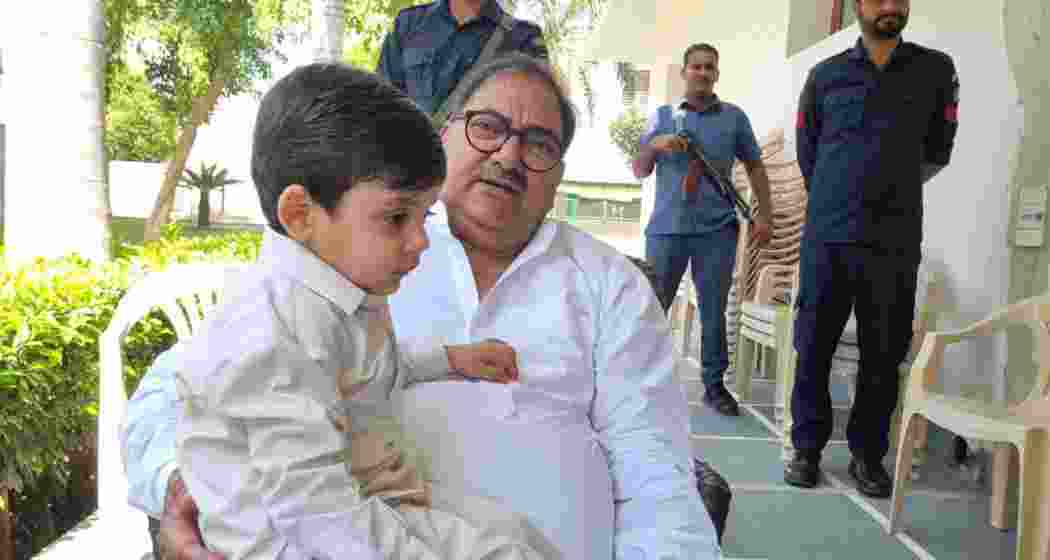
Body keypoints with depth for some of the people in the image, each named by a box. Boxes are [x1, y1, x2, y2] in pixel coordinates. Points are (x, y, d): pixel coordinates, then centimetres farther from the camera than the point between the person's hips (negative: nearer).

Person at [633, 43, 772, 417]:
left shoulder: (734, 117, 10)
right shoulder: (663, 116, 12)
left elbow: (755, 167, 15)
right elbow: (639, 171, 12)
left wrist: (764, 215, 6)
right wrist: (654, 145, -7)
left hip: (717, 229, 0)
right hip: (667, 227, 1)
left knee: (714, 310, 3)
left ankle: (715, 385, 13)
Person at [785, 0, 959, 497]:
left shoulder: (936, 70, 8)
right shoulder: (825, 76, 7)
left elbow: (936, 153, 17)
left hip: (896, 240, 0)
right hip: (826, 236, 0)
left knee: (883, 356, 5)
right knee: (813, 348, 3)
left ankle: (868, 454, 18)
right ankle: (807, 447, 16)